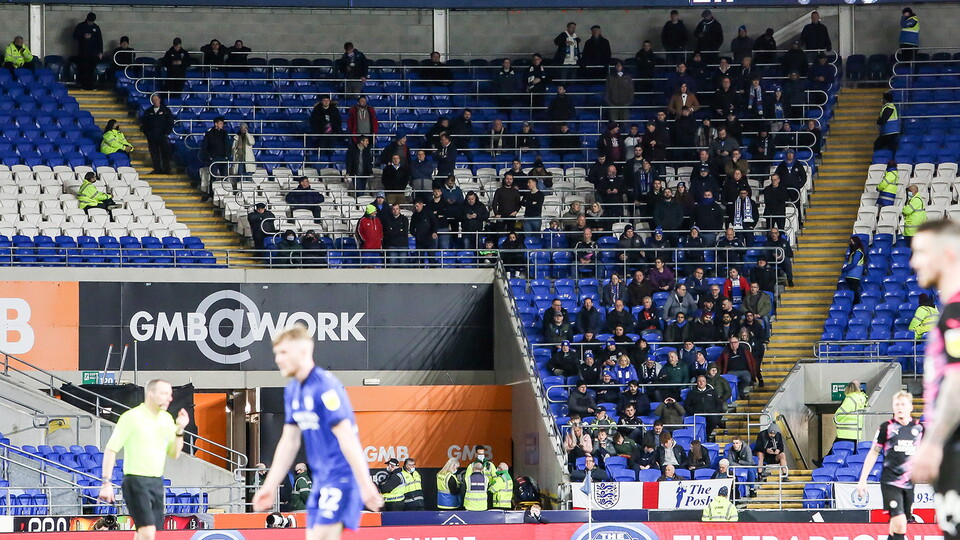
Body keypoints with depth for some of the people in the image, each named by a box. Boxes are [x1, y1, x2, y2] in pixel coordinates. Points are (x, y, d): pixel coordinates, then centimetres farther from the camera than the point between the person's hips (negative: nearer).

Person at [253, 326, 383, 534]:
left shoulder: (325, 386, -16)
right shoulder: (292, 391, 11)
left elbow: (346, 437, -21)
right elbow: (289, 441, 17)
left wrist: (366, 486, -24)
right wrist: (270, 486, 15)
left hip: (342, 476, -9)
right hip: (321, 477, 9)